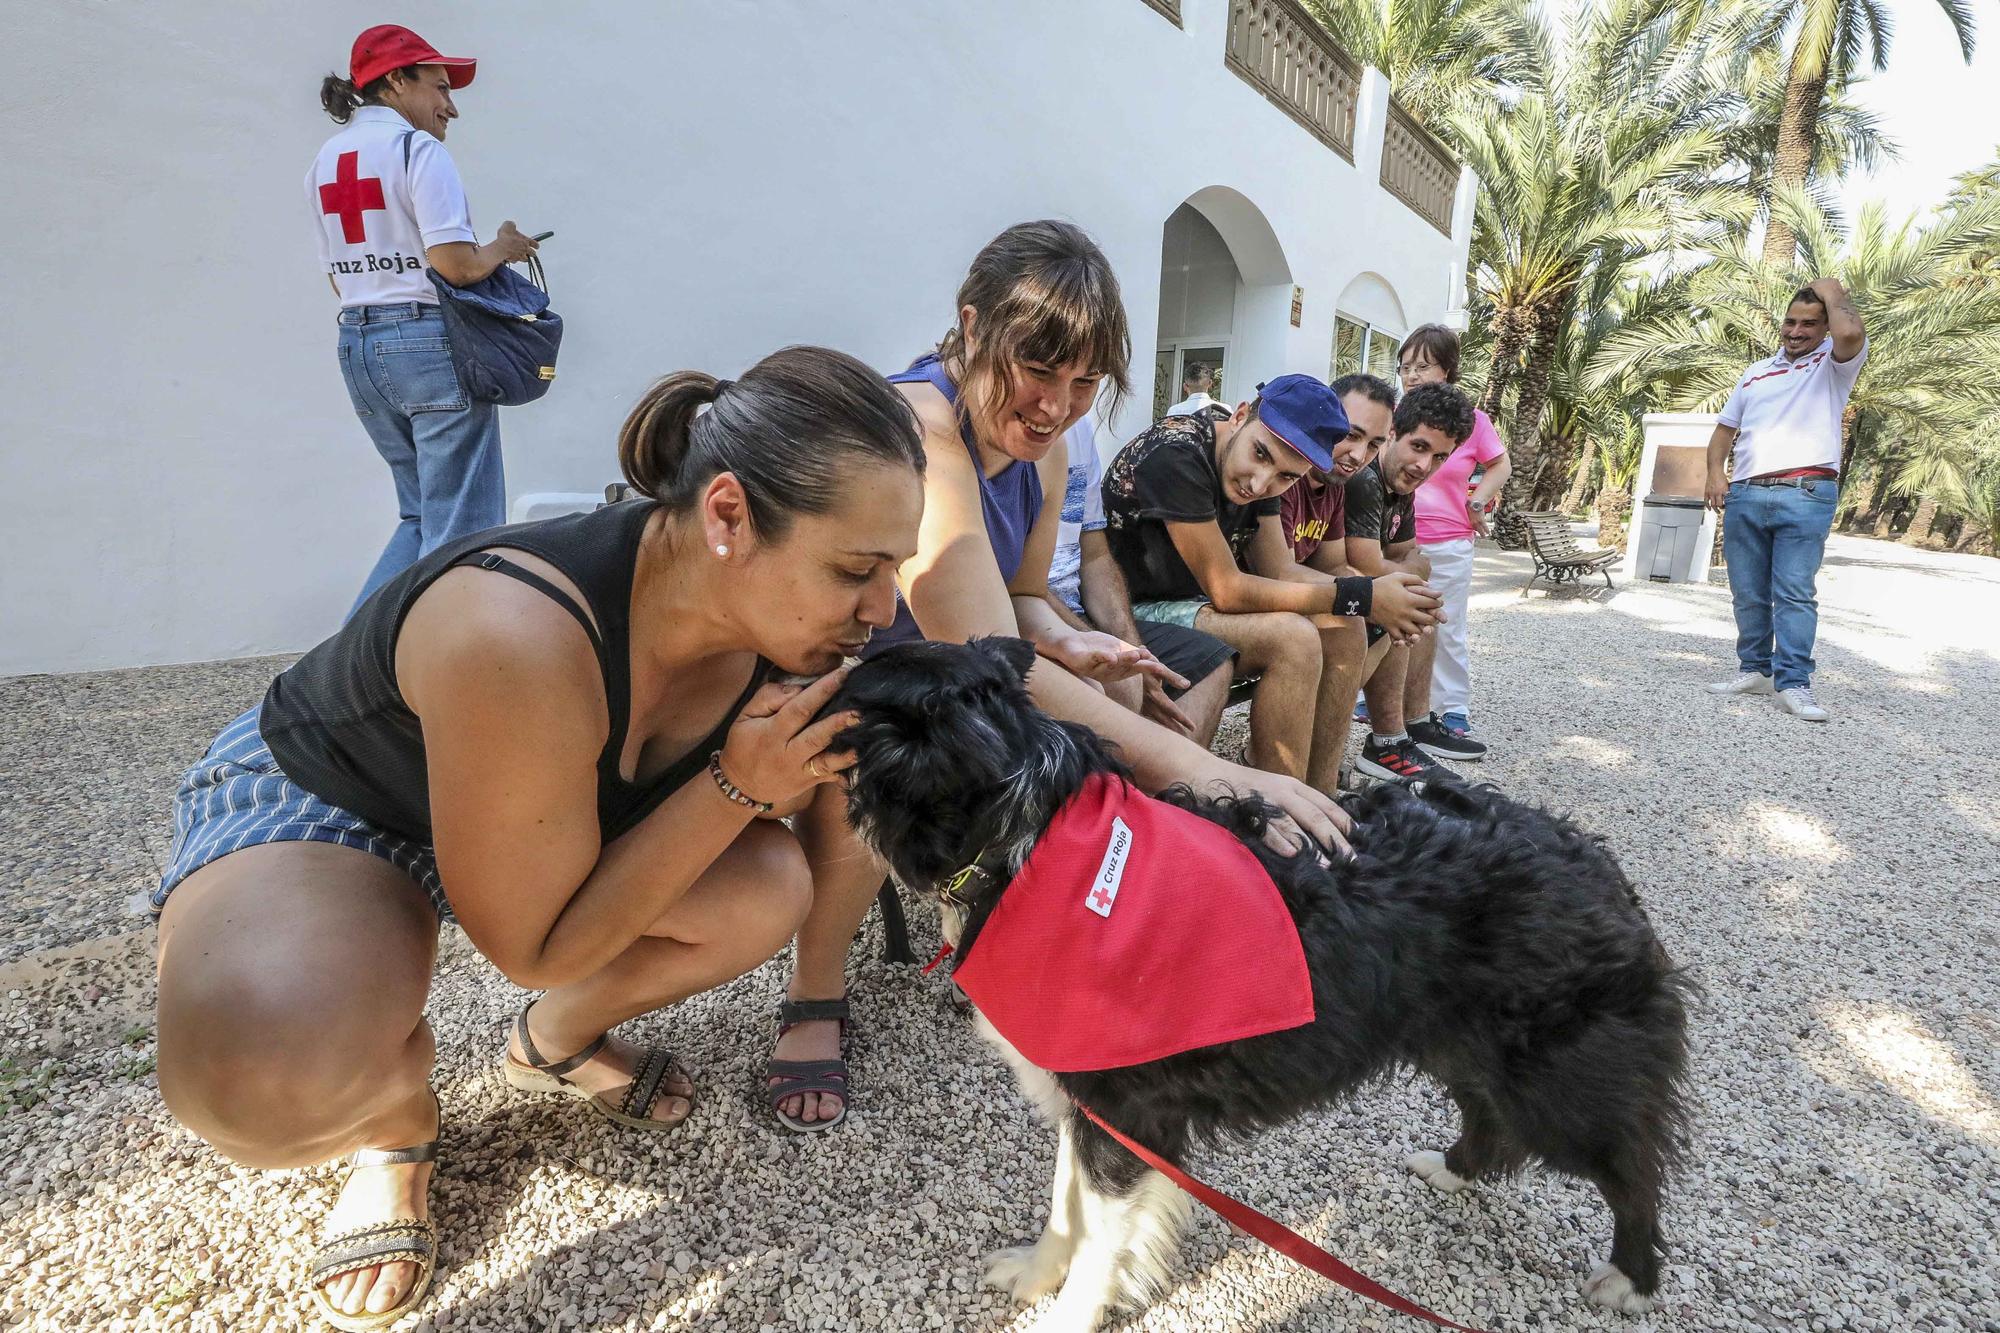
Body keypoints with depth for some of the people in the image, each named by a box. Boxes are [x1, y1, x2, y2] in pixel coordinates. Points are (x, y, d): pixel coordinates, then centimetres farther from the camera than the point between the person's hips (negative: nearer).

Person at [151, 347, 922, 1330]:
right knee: (269, 1068, -36)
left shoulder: (770, 620, -20)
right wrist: (737, 786, -33)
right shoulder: (521, 635, -41)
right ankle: (395, 1118, 4)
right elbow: (534, 948, -27)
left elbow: (834, 875, -7)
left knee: (767, 891, -16)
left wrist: (837, 760, -28)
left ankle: (554, 1043, 15)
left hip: (551, 815, 6)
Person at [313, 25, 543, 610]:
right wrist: (501, 248, 0)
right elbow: (455, 264, -18)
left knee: (422, 516, 18)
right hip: (430, 343, -8)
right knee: (461, 529, -2)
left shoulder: (324, 163, 16)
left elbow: (340, 280, 17)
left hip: (357, 347, 8)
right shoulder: (417, 148, -8)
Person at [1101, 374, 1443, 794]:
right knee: (1292, 639, -26)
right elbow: (1227, 590, -24)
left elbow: (1281, 572, 3)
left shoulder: (1257, 469, 1)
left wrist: (1375, 593, -13)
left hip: (1190, 602, 9)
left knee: (1343, 630, -3)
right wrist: (1361, 596, -21)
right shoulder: (1175, 455, -25)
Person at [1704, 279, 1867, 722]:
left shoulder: (1834, 364, 8)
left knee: (1795, 593, -9)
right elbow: (1725, 428, 22)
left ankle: (1793, 683, -10)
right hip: (1745, 495, 5)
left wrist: (1831, 290, 2)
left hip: (1805, 495, -5)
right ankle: (1754, 670, 15)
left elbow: (1851, 333, -17)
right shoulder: (1755, 372, 22)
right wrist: (1715, 474, 4)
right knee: (1747, 593, 7)